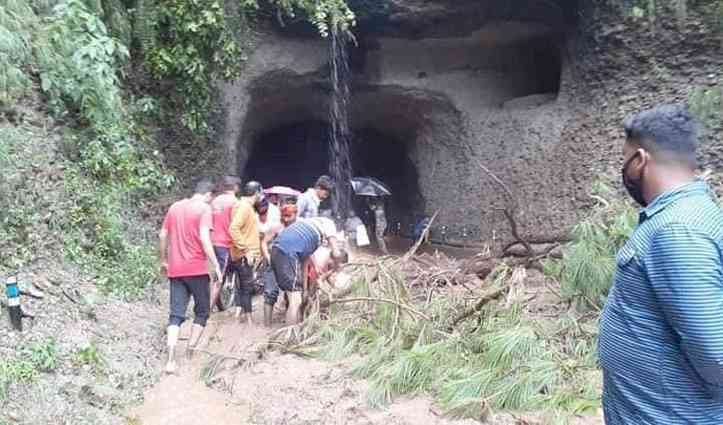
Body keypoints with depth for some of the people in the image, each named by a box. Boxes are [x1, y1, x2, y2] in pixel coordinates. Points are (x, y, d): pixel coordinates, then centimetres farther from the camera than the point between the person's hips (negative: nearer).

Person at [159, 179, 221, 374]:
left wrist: (164, 260, 24)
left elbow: (163, 236, 14)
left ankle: (171, 360, -3)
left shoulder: (175, 207, 12)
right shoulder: (204, 208, -7)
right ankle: (191, 350, 11)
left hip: (175, 270, 5)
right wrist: (215, 265, -16)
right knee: (202, 311, 13)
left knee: (176, 315, 5)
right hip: (196, 268, -5)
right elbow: (204, 238, -18)